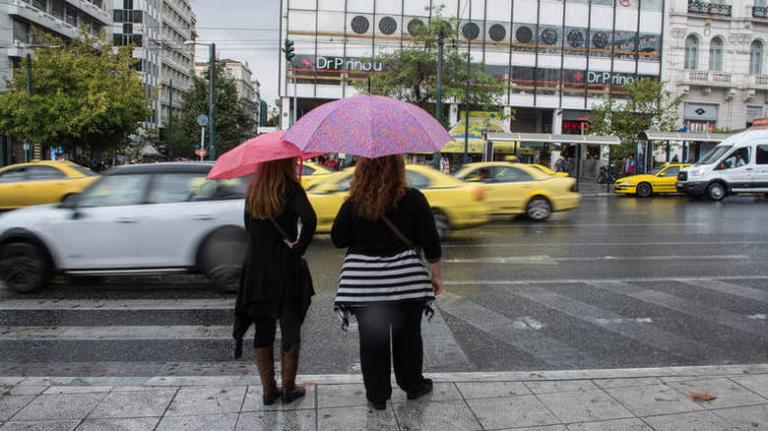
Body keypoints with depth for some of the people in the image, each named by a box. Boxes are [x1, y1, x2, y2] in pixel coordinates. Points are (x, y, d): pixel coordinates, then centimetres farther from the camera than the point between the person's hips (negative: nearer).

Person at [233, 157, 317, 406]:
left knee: (263, 331, 12)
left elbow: (249, 227, 11)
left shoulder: (253, 191, 6)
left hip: (256, 268, 5)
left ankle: (269, 390, 19)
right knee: (290, 328, 10)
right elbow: (309, 220, -28)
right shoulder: (290, 189, -12)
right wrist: (299, 248, -16)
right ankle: (288, 388, 18)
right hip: (285, 270, -5)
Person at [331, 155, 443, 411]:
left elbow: (338, 239, 1)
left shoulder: (353, 205, -6)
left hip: (364, 283, 0)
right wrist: (436, 274, 7)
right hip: (405, 279, 0)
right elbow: (430, 242, -4)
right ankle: (412, 385, 34)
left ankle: (377, 395, 23)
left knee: (372, 339, 11)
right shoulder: (413, 200, -6)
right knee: (407, 335, 17)